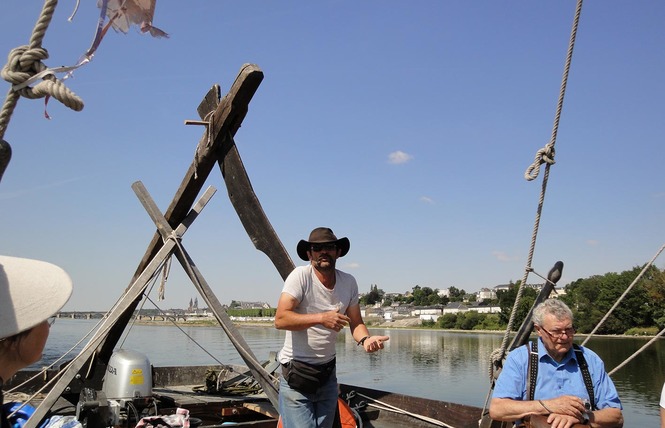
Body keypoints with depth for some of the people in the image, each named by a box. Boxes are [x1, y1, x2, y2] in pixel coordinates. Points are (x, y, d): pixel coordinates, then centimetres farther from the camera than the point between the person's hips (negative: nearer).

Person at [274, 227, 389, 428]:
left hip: (328, 371, 6)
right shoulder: (301, 276, -17)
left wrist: (366, 339, -19)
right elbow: (280, 319, -24)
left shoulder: (349, 282, 0)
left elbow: (356, 323, 3)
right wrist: (321, 318, -33)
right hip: (296, 372, -5)